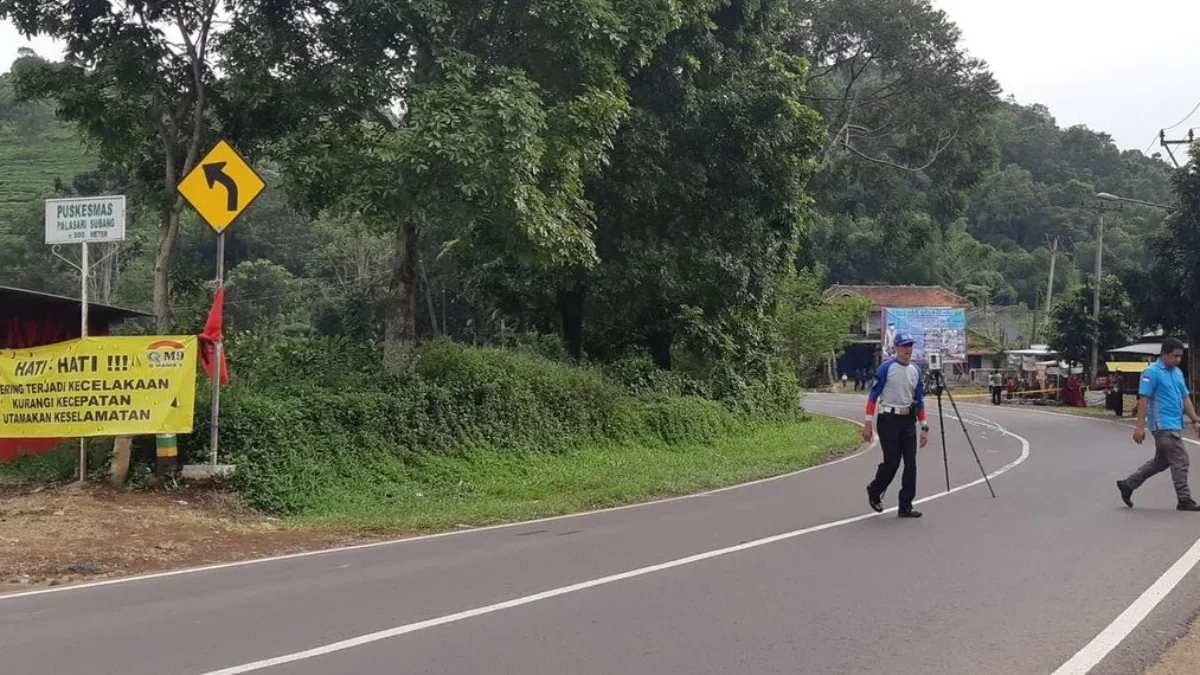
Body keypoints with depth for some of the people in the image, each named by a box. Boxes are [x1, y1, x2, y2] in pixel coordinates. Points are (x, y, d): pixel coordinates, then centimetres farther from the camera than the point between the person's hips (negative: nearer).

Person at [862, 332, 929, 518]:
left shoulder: (916, 371, 10)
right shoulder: (886, 368, -8)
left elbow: (919, 400, 15)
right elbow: (873, 395, -7)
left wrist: (924, 427, 10)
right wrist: (868, 423, -12)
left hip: (909, 420, 6)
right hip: (889, 419, -5)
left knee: (911, 464, 1)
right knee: (891, 462, -5)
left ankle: (906, 506, 7)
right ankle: (874, 491, 24)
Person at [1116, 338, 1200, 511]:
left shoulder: (1178, 373, 15)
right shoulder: (1152, 372, -10)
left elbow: (1185, 398, 20)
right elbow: (1143, 399, -14)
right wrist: (1140, 426, -18)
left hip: (1175, 425, 9)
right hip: (1164, 425, -9)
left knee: (1161, 461, 15)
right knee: (1180, 460, -6)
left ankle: (1128, 485, 22)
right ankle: (1184, 500, 3)